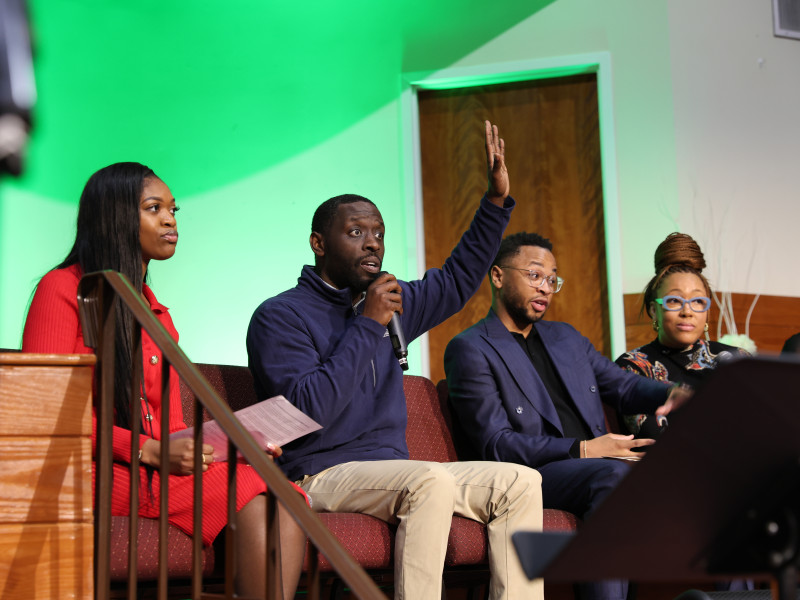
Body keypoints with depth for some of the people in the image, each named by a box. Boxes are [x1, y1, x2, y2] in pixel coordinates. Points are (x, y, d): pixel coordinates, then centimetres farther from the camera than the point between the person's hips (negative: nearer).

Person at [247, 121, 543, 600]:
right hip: (324, 474, -8)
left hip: (394, 469, 8)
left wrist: (497, 200, 19)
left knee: (522, 481, -7)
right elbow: (309, 411, -20)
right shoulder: (281, 317, -7)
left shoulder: (391, 302, 17)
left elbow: (457, 280, 29)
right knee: (432, 480, -35)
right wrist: (367, 326, -16)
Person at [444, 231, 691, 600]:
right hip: (533, 474, -6)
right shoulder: (470, 349, 1)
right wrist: (582, 449, -17)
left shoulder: (566, 338, 26)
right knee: (613, 475, -36)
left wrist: (672, 395, -3)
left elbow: (623, 385, 21)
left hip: (599, 463, 7)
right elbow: (495, 444, -8)